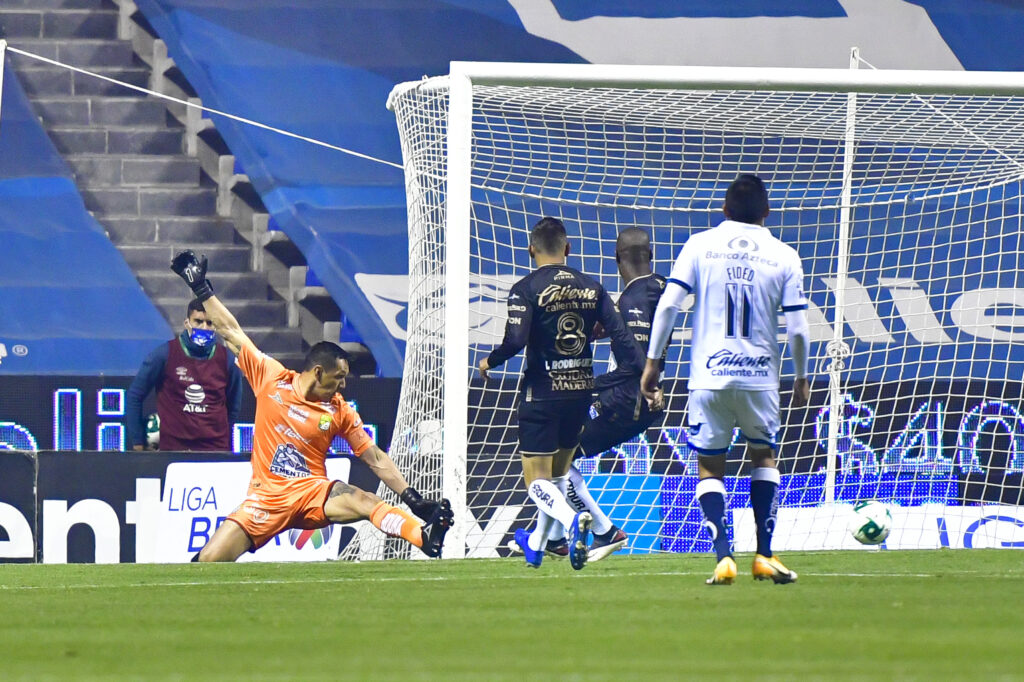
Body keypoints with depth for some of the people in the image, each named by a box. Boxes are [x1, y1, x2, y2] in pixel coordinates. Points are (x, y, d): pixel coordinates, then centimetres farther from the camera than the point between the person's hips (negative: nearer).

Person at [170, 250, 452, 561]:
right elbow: (232, 333, 8)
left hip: (312, 494, -1)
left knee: (365, 502, -32)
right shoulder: (271, 378, 1)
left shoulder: (340, 411, 3)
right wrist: (201, 288, 10)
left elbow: (376, 459, 3)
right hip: (266, 497, 1)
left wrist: (413, 498, -6)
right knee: (208, 561, -14)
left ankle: (426, 538, -53)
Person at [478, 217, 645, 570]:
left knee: (537, 483, -2)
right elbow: (621, 337, -1)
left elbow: (515, 341, -18)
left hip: (542, 392, -5)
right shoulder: (591, 288, 5)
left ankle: (573, 520, -32)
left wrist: (489, 362, 1)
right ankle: (537, 545, 36)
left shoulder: (527, 289, -9)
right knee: (557, 473, 23)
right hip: (581, 391, 5)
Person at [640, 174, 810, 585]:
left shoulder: (700, 246, 2)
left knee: (709, 467, 10)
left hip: (709, 377, -1)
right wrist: (801, 378, 15)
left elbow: (668, 305, -5)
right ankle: (764, 555, 15)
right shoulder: (784, 257, 2)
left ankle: (723, 557, -8)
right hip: (760, 377, 1)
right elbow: (797, 327, 1)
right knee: (763, 457, 22)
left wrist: (653, 361, 3)